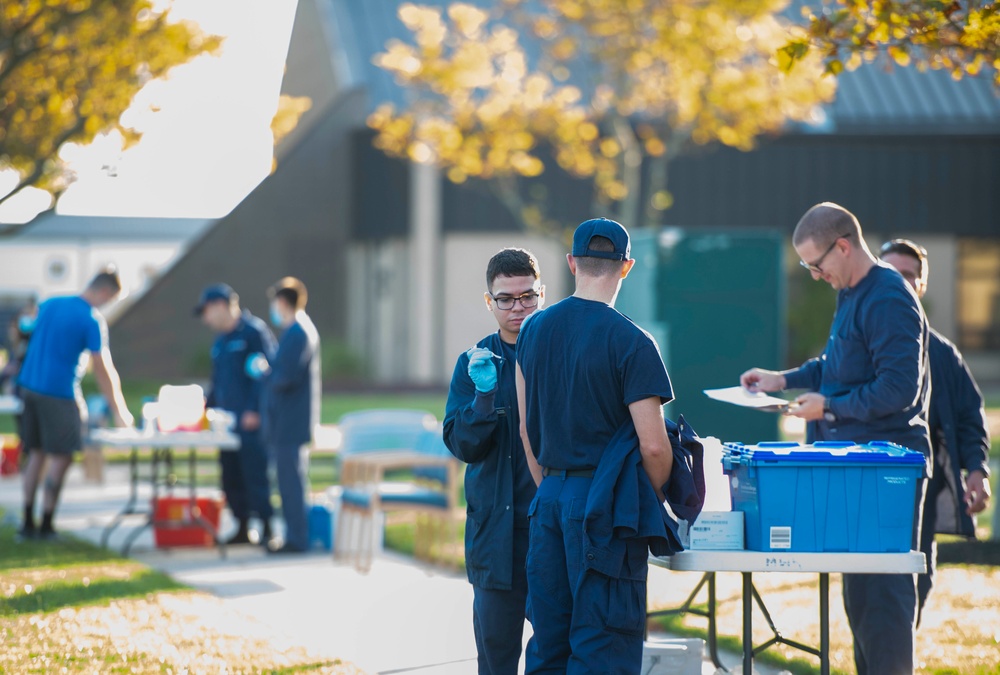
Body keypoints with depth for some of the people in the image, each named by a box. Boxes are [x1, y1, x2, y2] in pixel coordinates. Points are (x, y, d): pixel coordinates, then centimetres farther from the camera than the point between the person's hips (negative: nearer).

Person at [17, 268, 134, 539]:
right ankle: (46, 525, 1)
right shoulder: (92, 320, -13)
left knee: (36, 454, 14)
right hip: (60, 393, -7)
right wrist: (119, 411, -4)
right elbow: (102, 369, -11)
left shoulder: (50, 304, 9)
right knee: (61, 458, 1)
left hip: (29, 385, 7)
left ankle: (28, 522, 15)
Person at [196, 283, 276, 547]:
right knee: (231, 477, 8)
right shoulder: (220, 340, 20)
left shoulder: (253, 332, -7)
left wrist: (255, 410, -18)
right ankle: (242, 529, 14)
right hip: (227, 422, 9)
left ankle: (267, 529, -6)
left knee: (255, 474, -10)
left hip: (251, 421, -9)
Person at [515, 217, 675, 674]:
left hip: (549, 498, 6)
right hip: (605, 502, -6)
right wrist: (654, 500, 3)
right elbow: (653, 445, -14)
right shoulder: (631, 343, -12)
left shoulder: (534, 329, 7)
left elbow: (526, 429, 13)